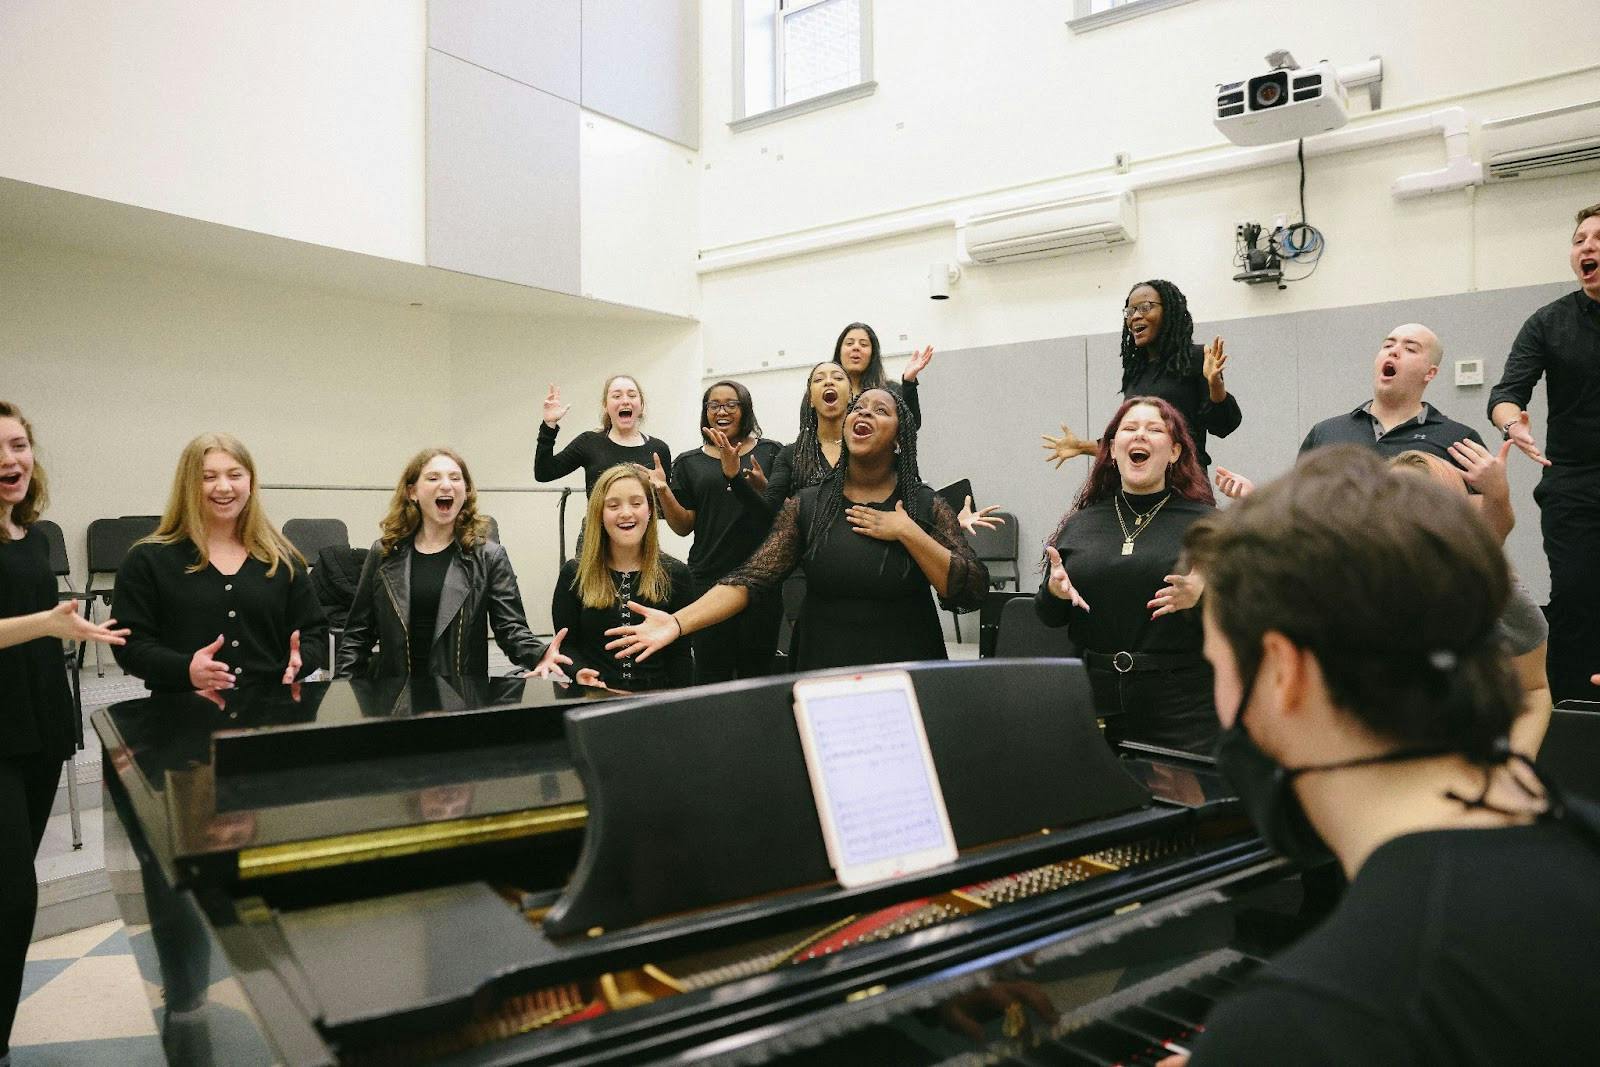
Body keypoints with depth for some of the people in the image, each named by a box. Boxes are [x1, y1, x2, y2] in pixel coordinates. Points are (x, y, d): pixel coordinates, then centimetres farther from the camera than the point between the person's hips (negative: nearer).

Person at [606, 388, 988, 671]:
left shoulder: (927, 506, -2)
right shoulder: (806, 505, -1)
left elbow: (972, 592, -10)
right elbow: (750, 579, -10)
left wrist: (907, 533, -17)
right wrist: (677, 622, -24)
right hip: (824, 679, 1)